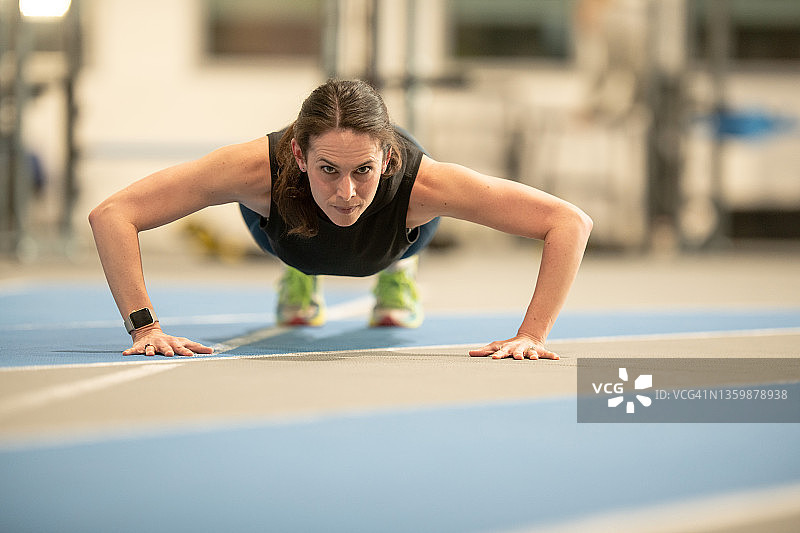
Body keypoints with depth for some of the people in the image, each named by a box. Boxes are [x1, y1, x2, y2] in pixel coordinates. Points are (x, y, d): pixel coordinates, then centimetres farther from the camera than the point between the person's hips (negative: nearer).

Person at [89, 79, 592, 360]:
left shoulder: (416, 180, -48)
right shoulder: (263, 168, -49)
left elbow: (572, 222, -44)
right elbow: (111, 214, -45)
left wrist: (532, 335, -48)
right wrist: (145, 327, -51)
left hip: (397, 227, 0)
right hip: (285, 222, 0)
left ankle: (397, 269, 63)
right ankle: (299, 273, 63)